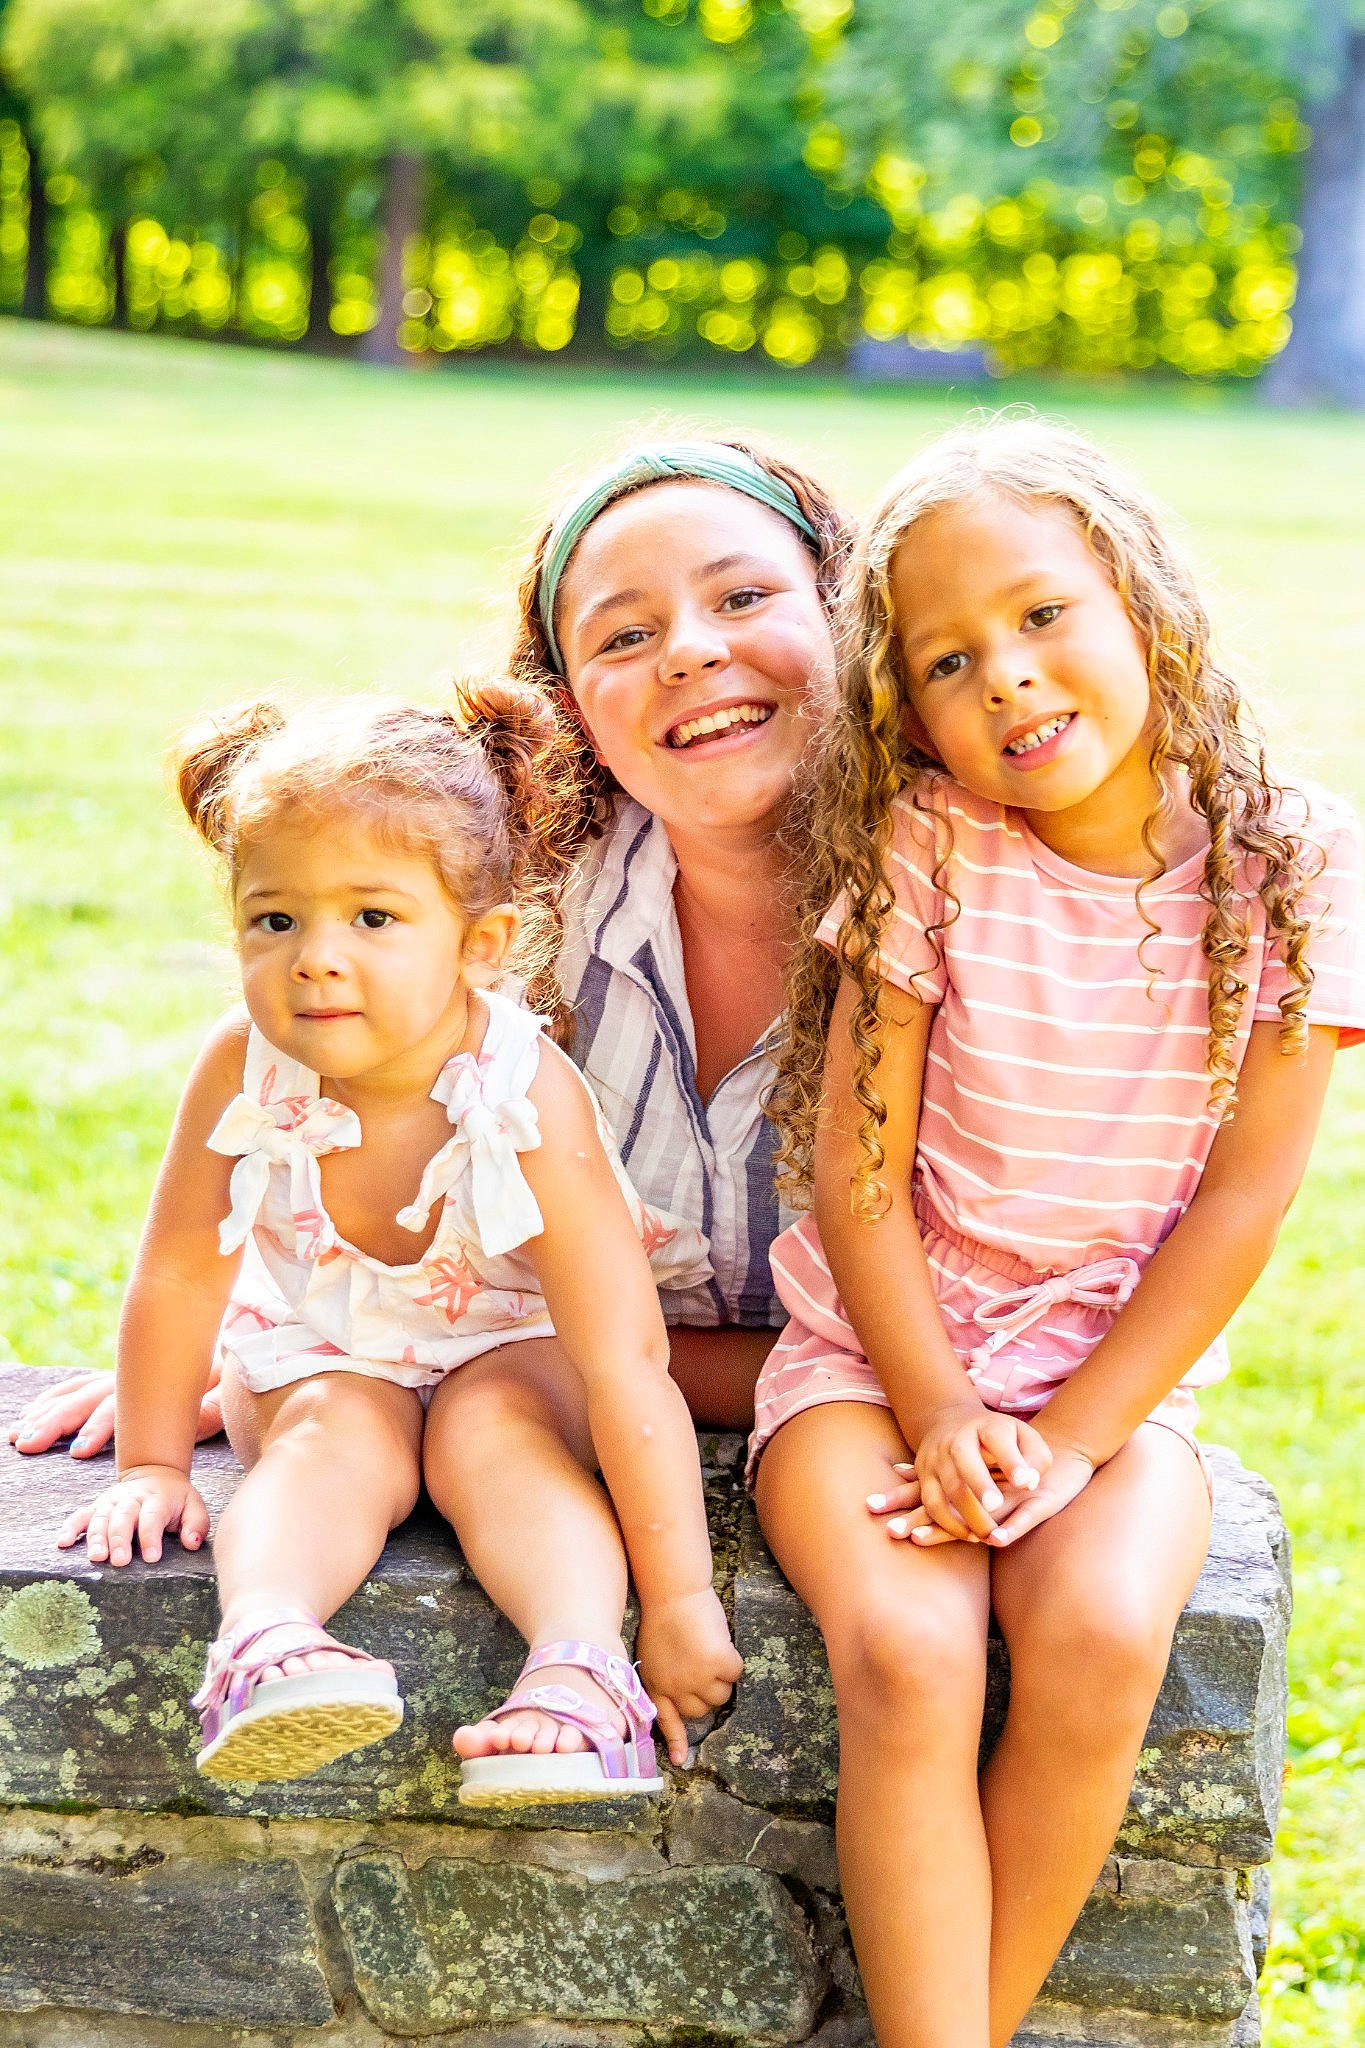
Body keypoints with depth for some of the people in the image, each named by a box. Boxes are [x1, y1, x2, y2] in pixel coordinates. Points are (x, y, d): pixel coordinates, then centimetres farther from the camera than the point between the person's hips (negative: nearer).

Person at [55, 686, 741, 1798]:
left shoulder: (526, 1100, -33)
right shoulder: (244, 1070, -25)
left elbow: (625, 1362, -35)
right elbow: (180, 1273, -10)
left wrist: (678, 1597, -37)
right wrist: (154, 1466, -4)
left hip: (513, 1340, -2)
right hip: (329, 1349, 2)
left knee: (495, 1434, -32)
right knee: (340, 1440, -29)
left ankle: (581, 1677, -49)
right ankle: (265, 1644, -50)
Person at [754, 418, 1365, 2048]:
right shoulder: (927, 851, -5)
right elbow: (856, 1167, -4)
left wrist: (1071, 1436, -10)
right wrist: (940, 1415, -13)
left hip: (1118, 1375, 0)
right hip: (880, 1355, 0)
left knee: (1100, 1638, -28)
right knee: (906, 1653, -28)